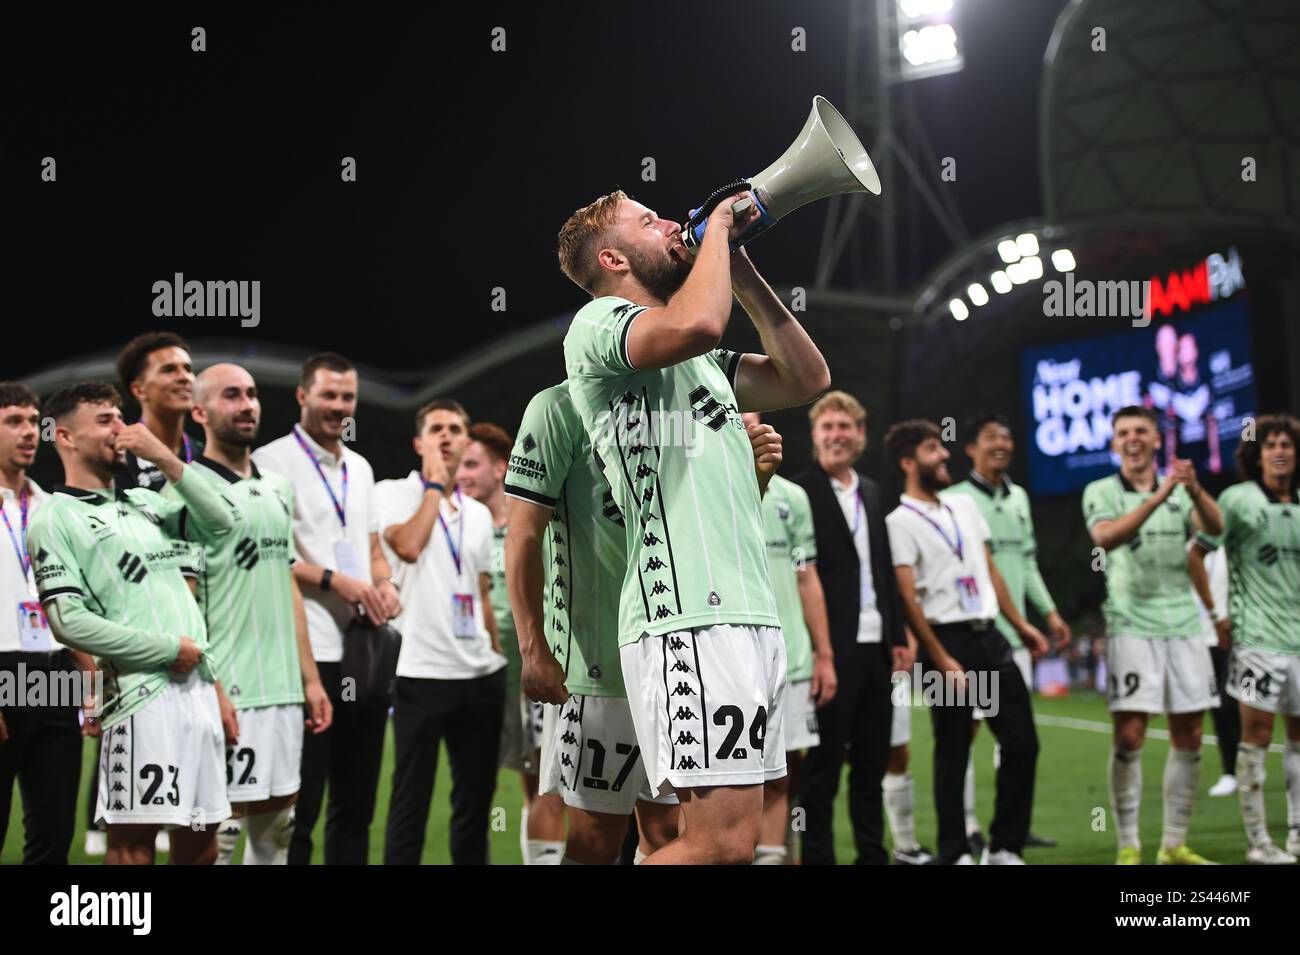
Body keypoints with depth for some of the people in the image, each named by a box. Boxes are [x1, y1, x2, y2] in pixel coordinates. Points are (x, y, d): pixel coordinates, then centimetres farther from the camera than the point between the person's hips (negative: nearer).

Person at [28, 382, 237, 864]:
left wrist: (165, 459, 1)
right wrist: (169, 650, -12)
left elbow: (223, 524, 10)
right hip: (142, 693, -7)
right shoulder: (55, 518, -3)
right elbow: (69, 621, -13)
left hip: (199, 685, 7)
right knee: (133, 841, -6)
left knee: (200, 842, 11)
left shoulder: (144, 501, 19)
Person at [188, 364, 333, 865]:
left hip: (283, 690, 7)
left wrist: (310, 677, 16)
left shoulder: (277, 489, 15)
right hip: (229, 692, -7)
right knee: (218, 832, -5)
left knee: (277, 826, 11)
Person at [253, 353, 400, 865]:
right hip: (309, 652, -7)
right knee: (298, 808, -4)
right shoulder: (272, 462, -4)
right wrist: (335, 582, -18)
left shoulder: (360, 468, 18)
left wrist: (386, 584, 2)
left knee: (356, 806, 11)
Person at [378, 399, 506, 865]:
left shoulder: (479, 514, 17)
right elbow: (408, 546, -18)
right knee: (411, 803, -4)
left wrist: (498, 655, 14)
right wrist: (435, 485, -7)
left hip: (481, 673, 6)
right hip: (422, 670, -6)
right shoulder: (393, 494, 1)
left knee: (475, 801, 9)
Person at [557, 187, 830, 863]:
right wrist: (718, 227, -4)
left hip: (751, 613, 9)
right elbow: (696, 324, -21)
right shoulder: (599, 324, -1)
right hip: (689, 616, -9)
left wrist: (742, 274, 20)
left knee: (733, 829, 6)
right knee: (723, 844, -17)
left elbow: (807, 379, 26)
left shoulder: (701, 363, 26)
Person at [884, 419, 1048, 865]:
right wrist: (941, 660, -16)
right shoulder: (900, 522, -6)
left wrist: (1020, 623, 14)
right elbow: (907, 597, -11)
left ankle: (1005, 848, 13)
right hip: (949, 641, -6)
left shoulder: (964, 505, 16)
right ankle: (955, 854, 9)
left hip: (990, 636, 7)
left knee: (1022, 744, 3)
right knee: (952, 753, -1)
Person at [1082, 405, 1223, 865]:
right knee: (1129, 737, -8)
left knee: (1188, 738, 5)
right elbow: (1106, 537, -19)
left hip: (1184, 624, 4)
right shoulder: (1101, 492, 2)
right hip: (1132, 625, -4)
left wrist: (1194, 489, -29)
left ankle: (1174, 844, 16)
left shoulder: (1179, 491, 10)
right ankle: (1128, 847, -2)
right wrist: (1157, 497, -29)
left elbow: (1215, 527, -9)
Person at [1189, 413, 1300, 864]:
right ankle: (1257, 841, 2)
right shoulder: (1238, 499, -5)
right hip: (1256, 636, -5)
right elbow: (1195, 554, -5)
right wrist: (1215, 614, -6)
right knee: (1257, 735, -4)